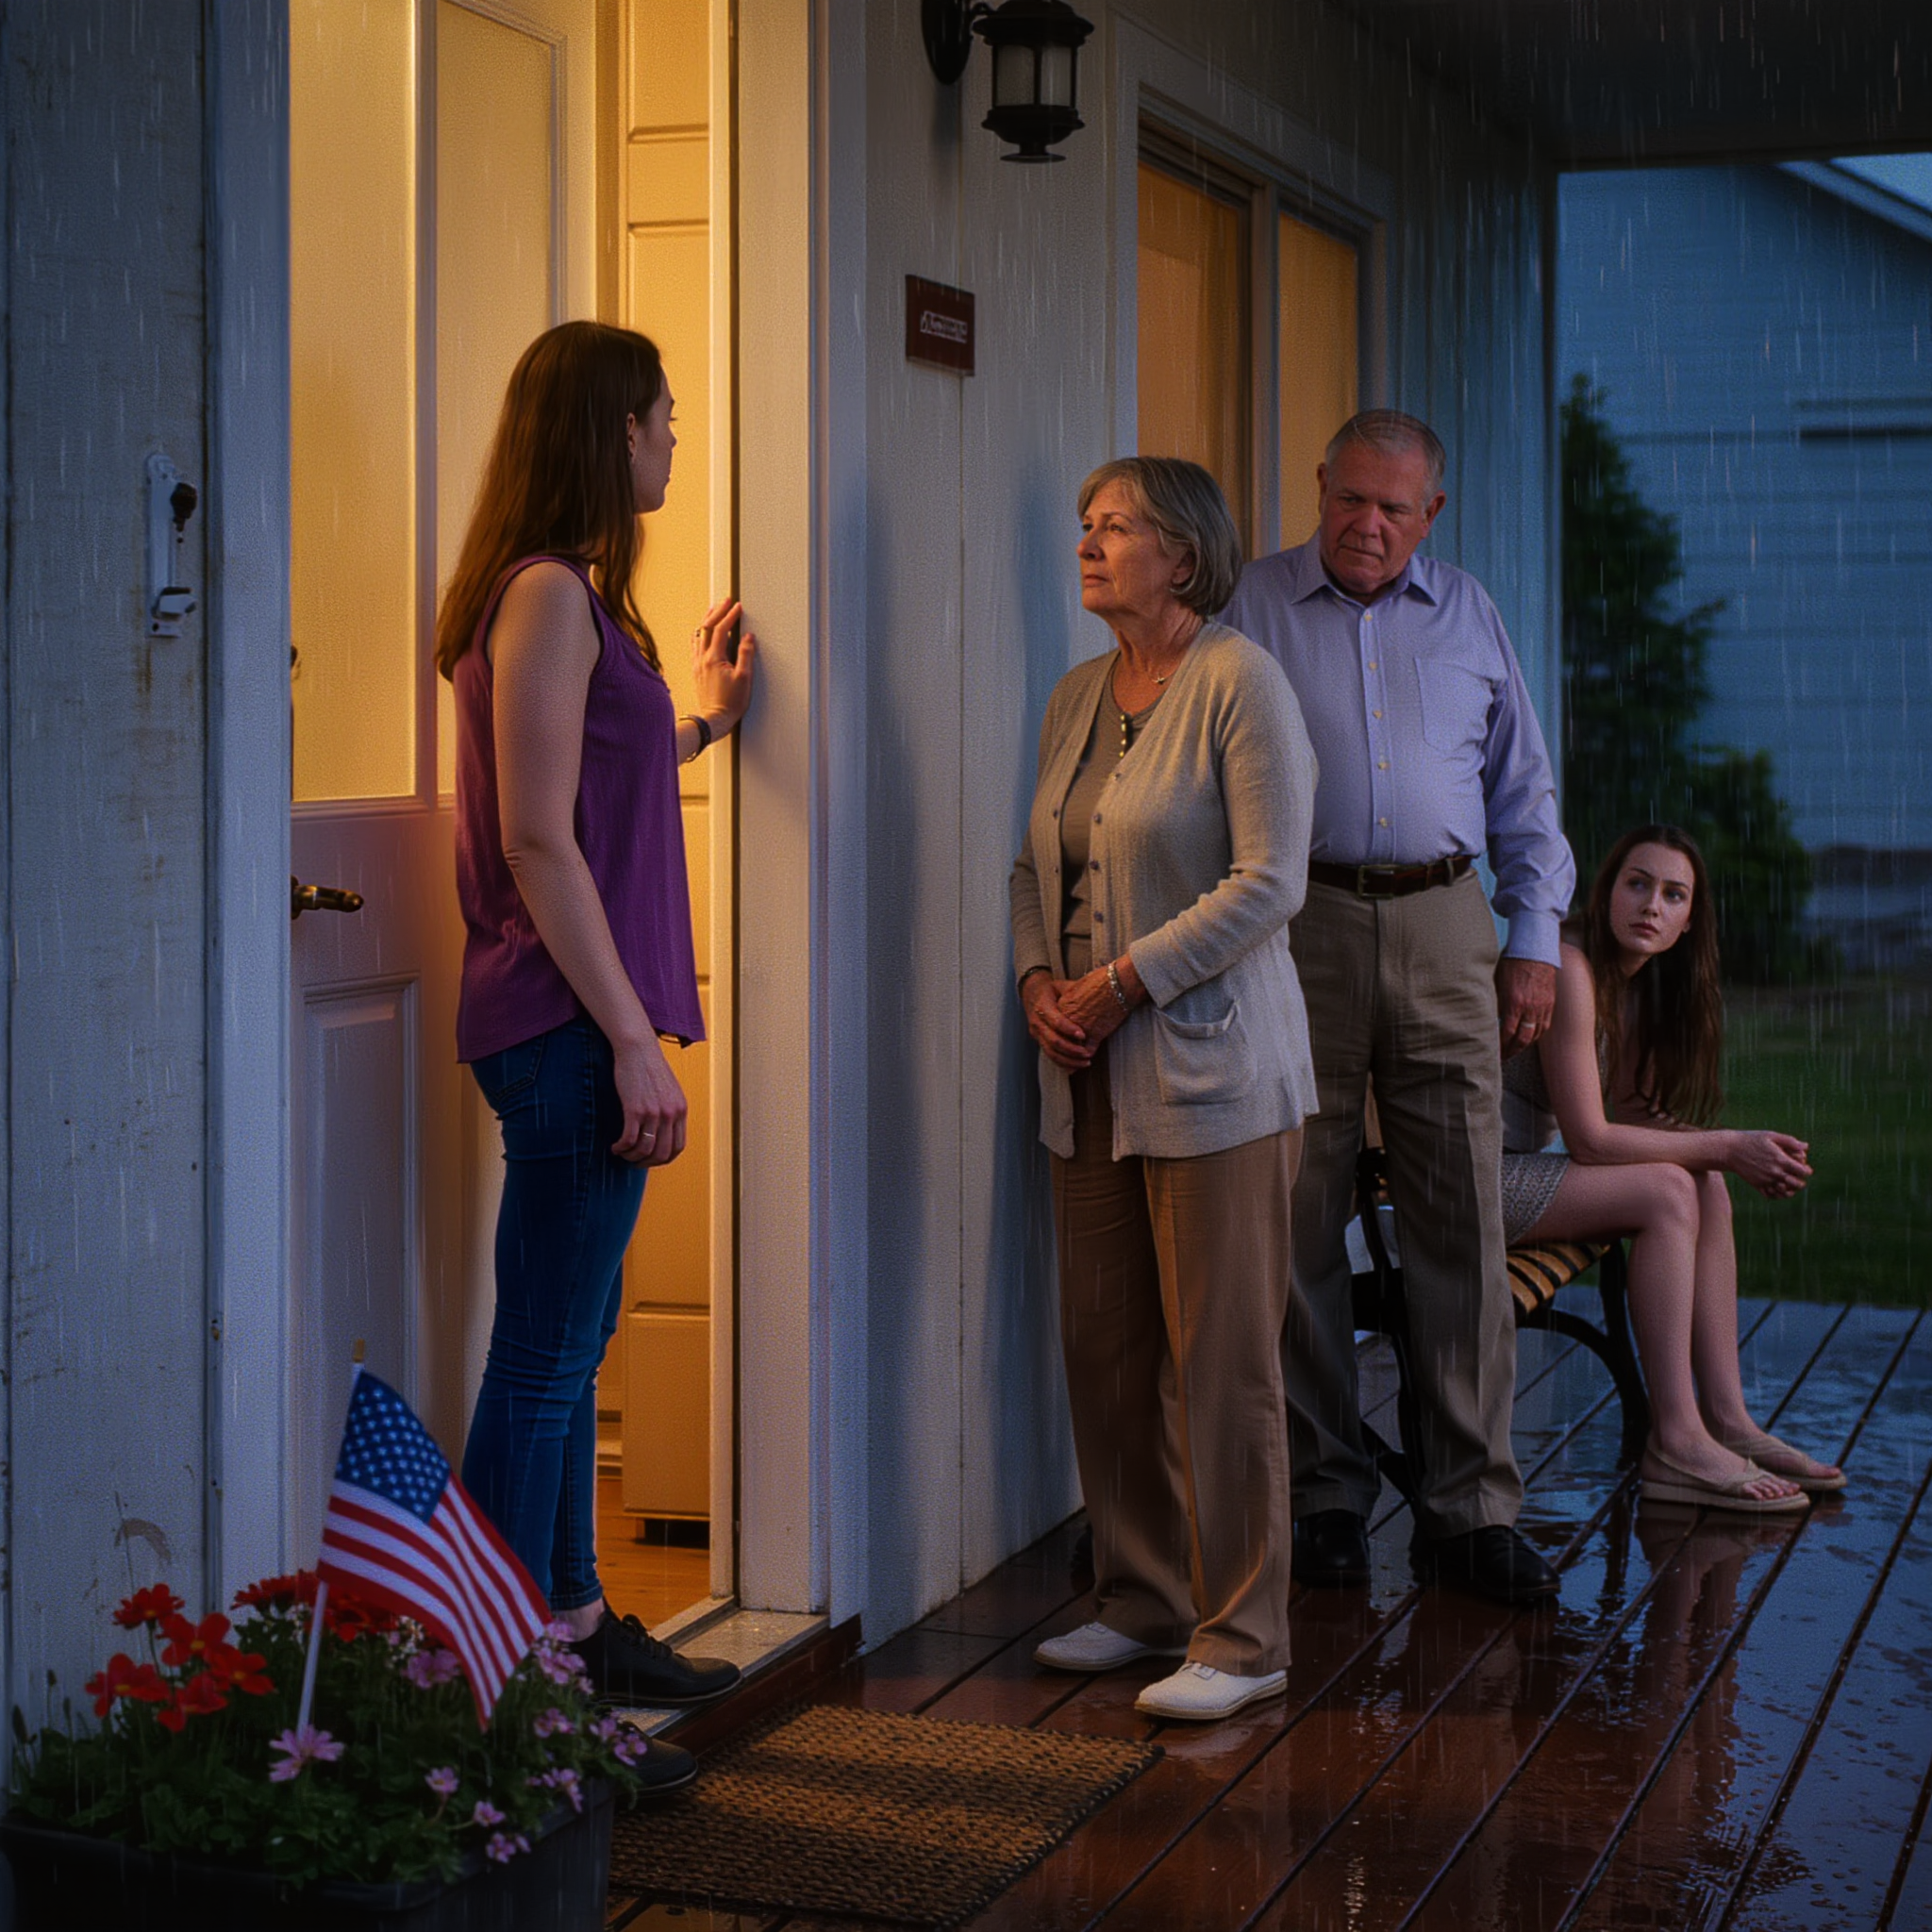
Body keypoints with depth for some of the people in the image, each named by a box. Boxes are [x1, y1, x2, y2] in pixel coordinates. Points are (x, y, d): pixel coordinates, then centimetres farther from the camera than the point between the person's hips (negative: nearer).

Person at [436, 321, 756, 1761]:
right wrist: (634, 1041, -19)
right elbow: (539, 842, -19)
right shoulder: (549, 594, -14)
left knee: (571, 1343, 17)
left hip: (569, 1028, 10)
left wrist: (697, 724, 34)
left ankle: (578, 1628, 29)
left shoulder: (568, 595, 17)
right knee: (545, 1359, -5)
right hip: (568, 1029, -10)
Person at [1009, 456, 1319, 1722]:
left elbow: (1269, 880, -14)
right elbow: (1037, 867, 20)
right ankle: (1144, 1602, 22)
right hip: (1093, 1076, 7)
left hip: (1211, 1068, -7)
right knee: (1104, 1347, 9)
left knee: (1219, 1363, -3)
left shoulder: (1239, 683, -8)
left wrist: (1125, 979, -14)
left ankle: (1241, 1639, 6)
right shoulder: (1076, 698, 14)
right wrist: (1038, 977, 2)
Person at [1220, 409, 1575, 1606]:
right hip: (1300, 930, -2)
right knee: (1302, 1224, 1)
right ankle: (1327, 1494, 12)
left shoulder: (1470, 617, 15)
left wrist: (1535, 943, 11)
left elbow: (1524, 792, 19)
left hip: (1444, 932, 2)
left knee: (1463, 1222, 0)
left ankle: (1471, 1508, 5)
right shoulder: (1253, 609, 5)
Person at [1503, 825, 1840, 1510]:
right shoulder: (1571, 970, -19)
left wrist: (1749, 1151, -6)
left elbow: (1635, 1114, 10)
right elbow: (1590, 1140, -20)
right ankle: (1676, 1445, -21)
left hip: (1517, 1165, 9)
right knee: (1666, 1191, -21)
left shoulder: (1640, 979, 11)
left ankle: (1726, 1420, -3)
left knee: (1705, 1185, -2)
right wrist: (1727, 1147, -15)